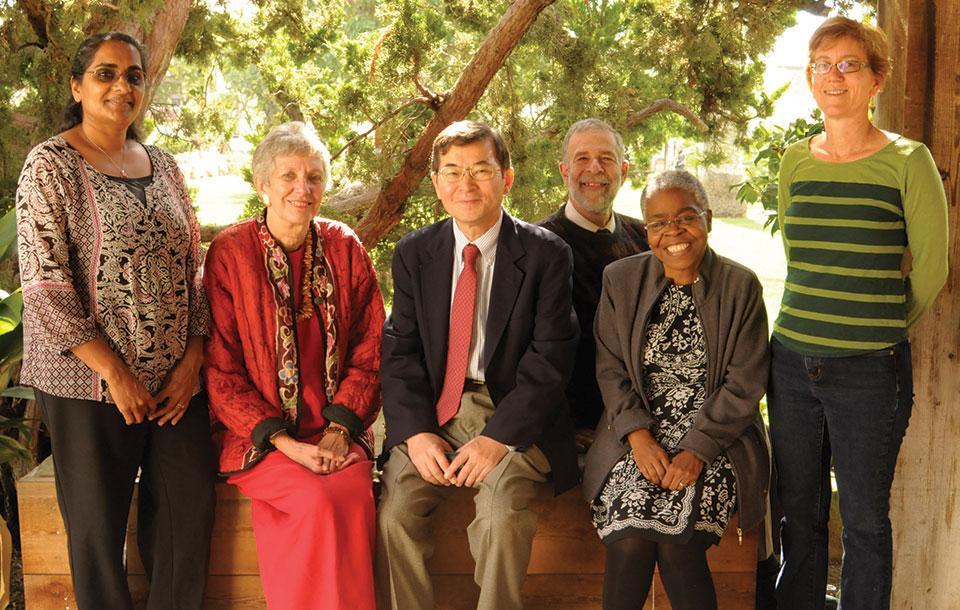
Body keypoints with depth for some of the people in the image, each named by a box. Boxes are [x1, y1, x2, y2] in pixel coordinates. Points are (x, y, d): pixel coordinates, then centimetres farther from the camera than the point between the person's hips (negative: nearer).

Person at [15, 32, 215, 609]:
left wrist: (192, 360, 0)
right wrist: (115, 372, -13)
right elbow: (44, 285, -11)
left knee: (190, 514, 6)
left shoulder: (164, 166, 12)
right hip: (91, 384, -5)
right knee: (98, 526, 5)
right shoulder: (50, 166, -4)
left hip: (177, 379, 5)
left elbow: (194, 269, 12)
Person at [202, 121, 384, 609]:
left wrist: (339, 430, -7)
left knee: (352, 497, -27)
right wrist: (286, 443, -12)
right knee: (318, 502, -29)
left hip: (335, 435, 2)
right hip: (258, 438, -2)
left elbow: (369, 350, 8)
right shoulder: (229, 254, -2)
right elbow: (220, 370, -3)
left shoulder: (344, 248, 7)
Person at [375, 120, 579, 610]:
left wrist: (497, 437, -17)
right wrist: (416, 432, -11)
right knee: (393, 511, -21)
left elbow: (550, 359, -7)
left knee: (501, 513, -29)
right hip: (432, 413, 3)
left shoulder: (545, 254, -1)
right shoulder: (414, 254, 9)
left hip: (511, 415, -2)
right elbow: (399, 351, 5)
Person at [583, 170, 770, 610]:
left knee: (674, 540, -26)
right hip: (638, 436, 2)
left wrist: (697, 450, -15)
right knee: (630, 535, -25)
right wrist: (639, 436, -12)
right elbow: (611, 369, 4)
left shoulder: (740, 286, 1)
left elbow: (744, 383, -4)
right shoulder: (620, 280, 7)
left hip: (716, 438, -1)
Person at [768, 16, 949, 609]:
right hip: (793, 365, 4)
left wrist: (881, 328, 8)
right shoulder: (795, 161, 6)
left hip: (871, 371, -4)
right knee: (799, 514, 14)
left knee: (865, 521, 8)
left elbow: (931, 266, 0)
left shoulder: (908, 161, -7)